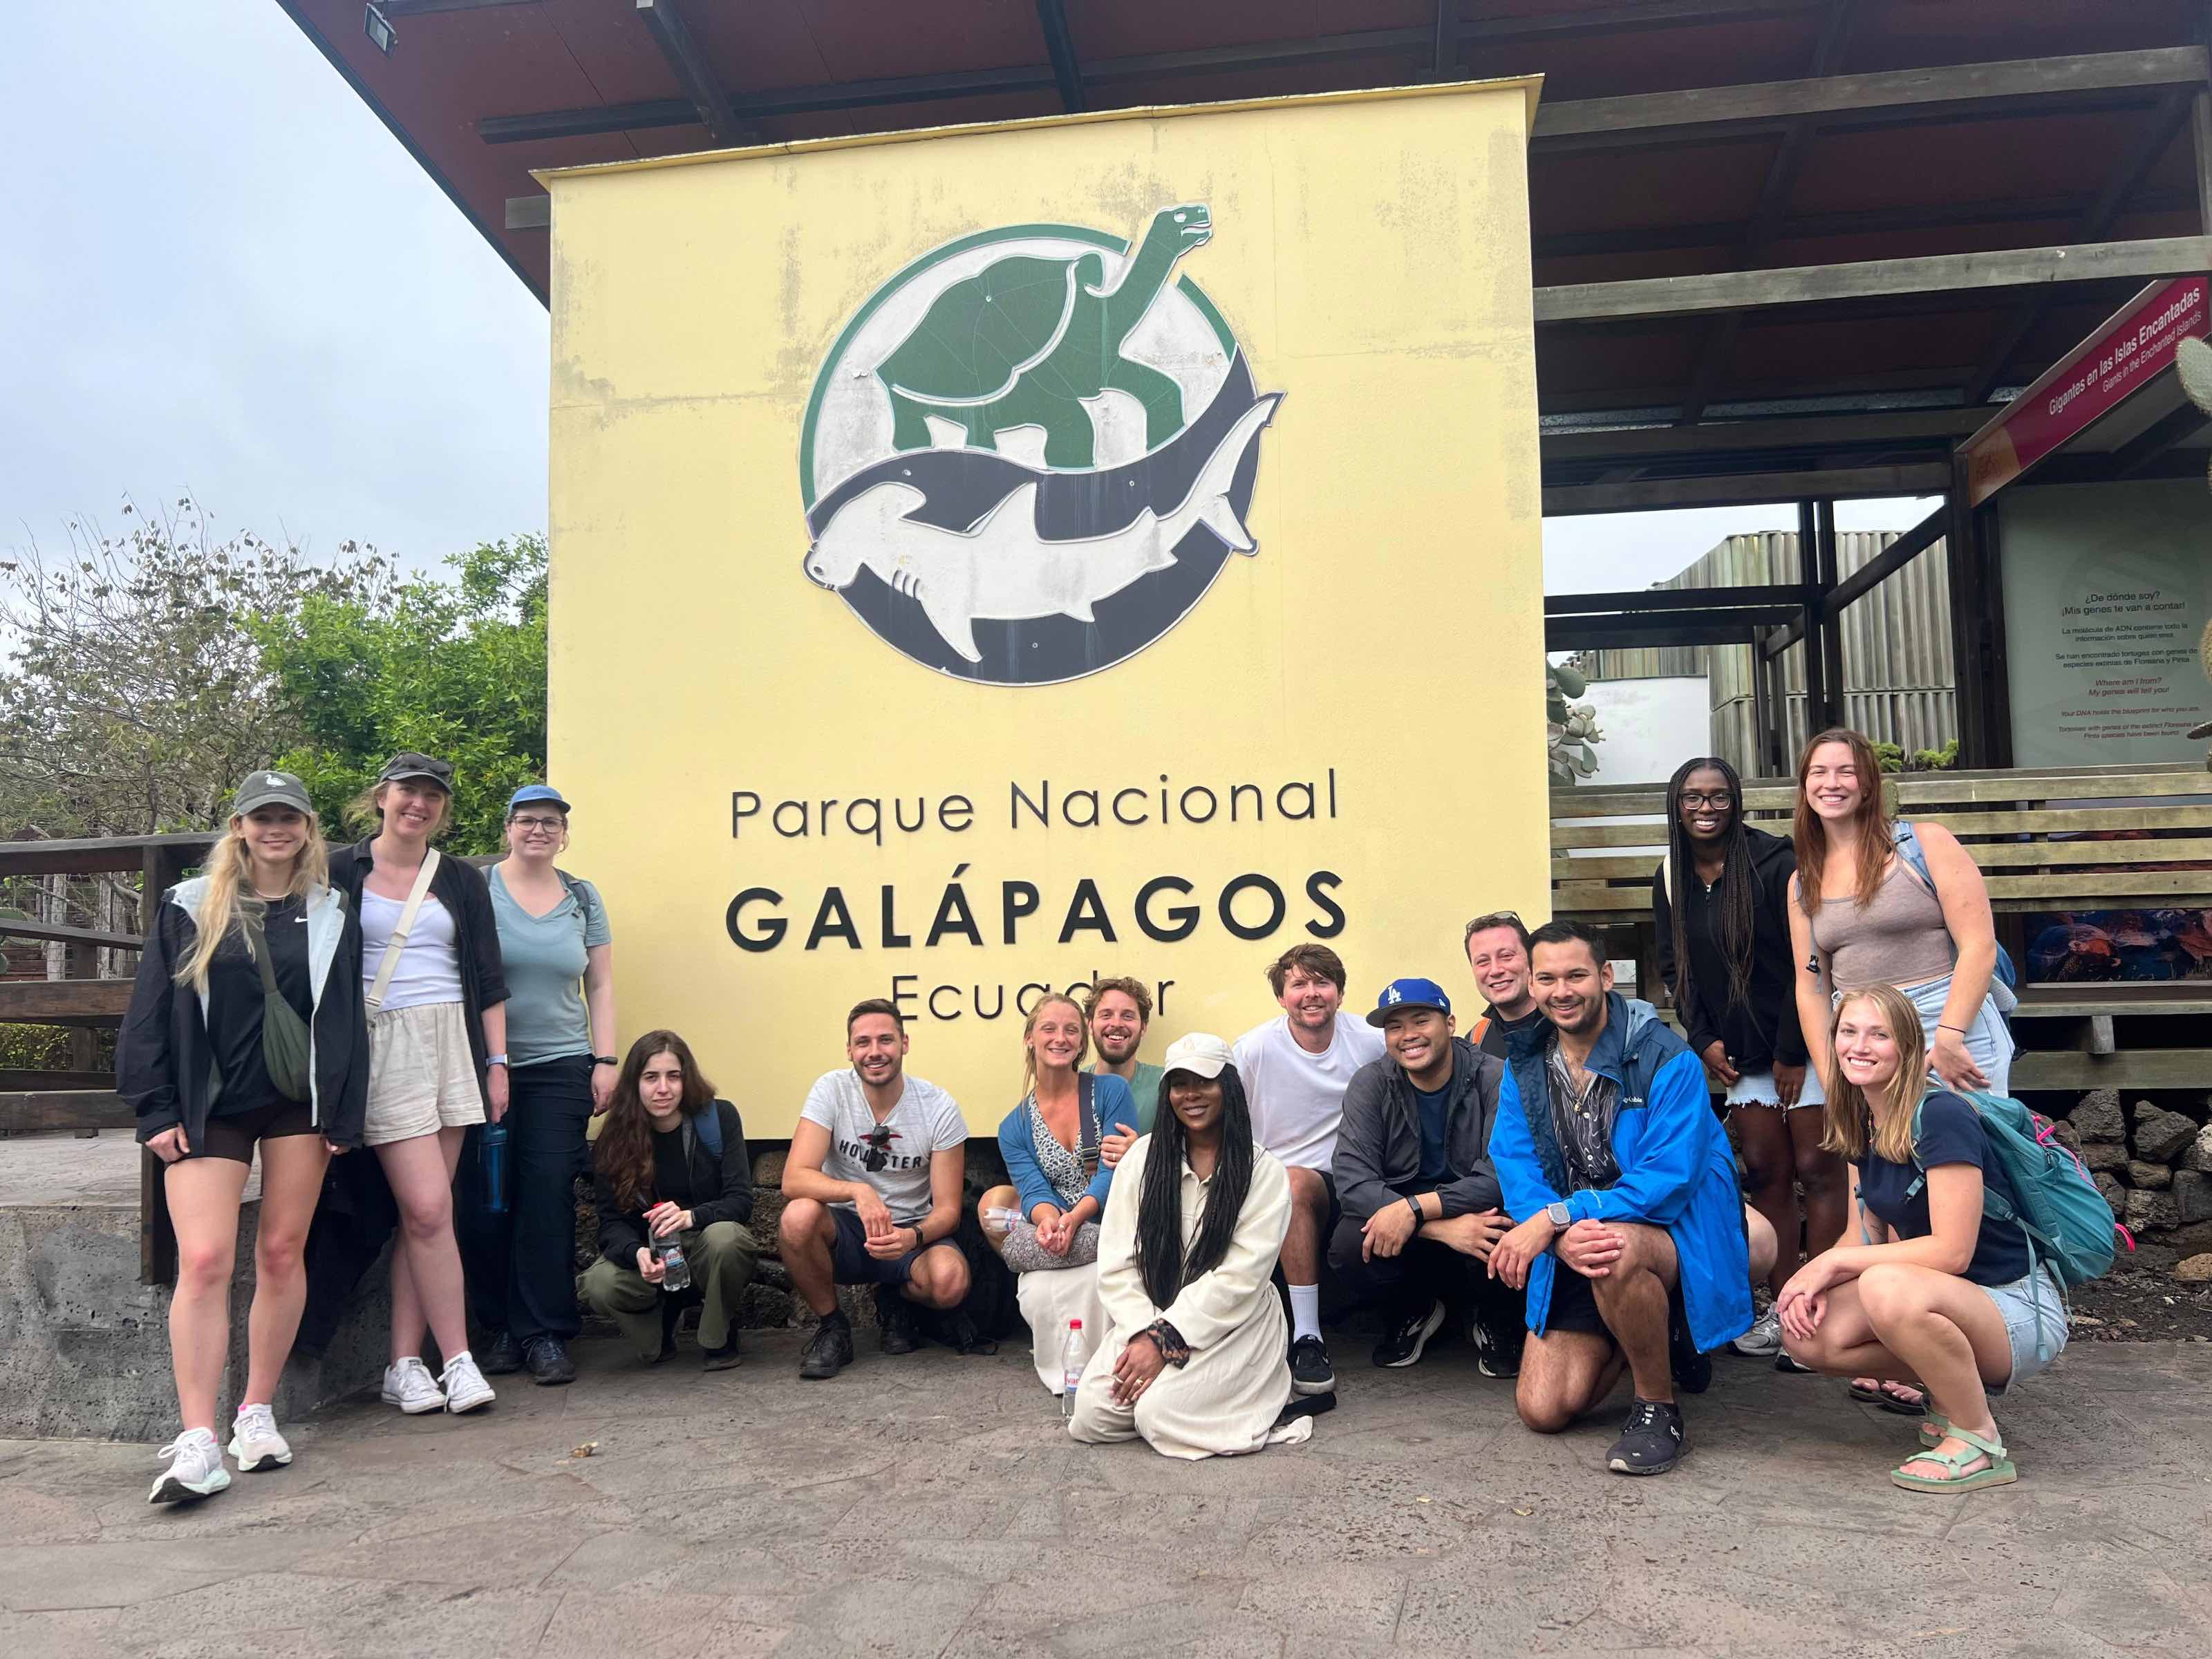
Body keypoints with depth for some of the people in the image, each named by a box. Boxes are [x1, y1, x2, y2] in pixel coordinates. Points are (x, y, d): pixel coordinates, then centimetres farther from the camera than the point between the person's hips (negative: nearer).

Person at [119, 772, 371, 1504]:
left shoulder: (330, 917, 8)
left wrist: (343, 1116, 1)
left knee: (282, 1255, 5)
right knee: (204, 1262, -12)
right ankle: (198, 1443, -10)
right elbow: (148, 1016, 3)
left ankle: (257, 1414, 19)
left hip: (298, 1106, 2)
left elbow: (345, 1023, 7)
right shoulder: (188, 909, 5)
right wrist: (156, 1110, -3)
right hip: (208, 1108, -1)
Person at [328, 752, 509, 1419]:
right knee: (429, 1210, -10)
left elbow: (488, 978, 12)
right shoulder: (342, 873, 4)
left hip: (453, 1045, 3)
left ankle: (404, 1365, 10)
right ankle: (457, 1361, -2)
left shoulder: (461, 881, 13)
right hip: (383, 1047, -3)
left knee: (419, 1213, 3)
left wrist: (497, 1060, 5)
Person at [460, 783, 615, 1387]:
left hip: (561, 1068, 2)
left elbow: (600, 985, 13)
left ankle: (546, 1336, 6)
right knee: (485, 1201, 1)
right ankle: (499, 1330, 15)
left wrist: (606, 1060, 5)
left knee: (550, 1198, -3)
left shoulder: (583, 898, 11)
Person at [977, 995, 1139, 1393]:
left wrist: (1074, 1218, -23)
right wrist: (1049, 1220, -27)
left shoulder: (1111, 1091, 4)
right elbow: (1034, 1191, -2)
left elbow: (1115, 1171, -7)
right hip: (1060, 1240, 2)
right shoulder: (1015, 1128, 12)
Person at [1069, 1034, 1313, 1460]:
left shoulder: (1264, 1171, -5)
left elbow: (1238, 1278, -12)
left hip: (1231, 1326, -3)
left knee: (1162, 1413, -25)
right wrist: (1144, 1333, -15)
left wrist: (1165, 1340, -17)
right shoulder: (1143, 1157, 4)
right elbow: (1117, 1265, 0)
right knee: (1092, 1415, -17)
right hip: (1146, 1320, 4)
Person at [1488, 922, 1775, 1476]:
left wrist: (1557, 1216, -31)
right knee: (1543, 1410, -5)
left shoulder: (1666, 1060, -15)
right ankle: (1647, 1338, 25)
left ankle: (1659, 1410, -14)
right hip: (1571, 1246, 5)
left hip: (1672, 1234, -5)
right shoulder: (1525, 1066, 1)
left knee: (1617, 1249, -41)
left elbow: (1670, 1178, -24)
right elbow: (1516, 1170, -7)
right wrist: (1563, 1237, -28)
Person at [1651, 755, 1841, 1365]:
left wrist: (1792, 1052, -13)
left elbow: (1807, 962, -14)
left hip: (1803, 1040, -5)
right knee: (1765, 1170, 5)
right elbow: (1674, 969, 12)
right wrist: (1703, 1040, 1)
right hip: (1742, 1050, 5)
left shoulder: (1774, 862, -15)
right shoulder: (1670, 879, 4)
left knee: (1817, 1169, -4)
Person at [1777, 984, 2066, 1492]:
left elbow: (1951, 1251, -23)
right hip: (1946, 1302, 8)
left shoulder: (1940, 1117, -21)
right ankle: (1949, 1392, 8)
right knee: (1806, 1333, -14)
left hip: (2019, 1312, -8)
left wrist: (1836, 1261, -18)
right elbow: (1888, 1241, 7)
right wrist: (1818, 1279, -12)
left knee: (1887, 1288, -37)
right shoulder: (1862, 1126, 4)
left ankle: (1979, 1442, -14)